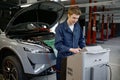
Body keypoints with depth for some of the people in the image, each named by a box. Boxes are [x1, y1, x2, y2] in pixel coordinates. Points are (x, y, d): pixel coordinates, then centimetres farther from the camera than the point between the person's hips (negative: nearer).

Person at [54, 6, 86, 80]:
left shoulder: (78, 26, 4)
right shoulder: (60, 27, -13)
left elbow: (81, 39, 15)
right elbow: (58, 45, -17)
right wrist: (71, 49, -26)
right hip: (63, 58, -4)